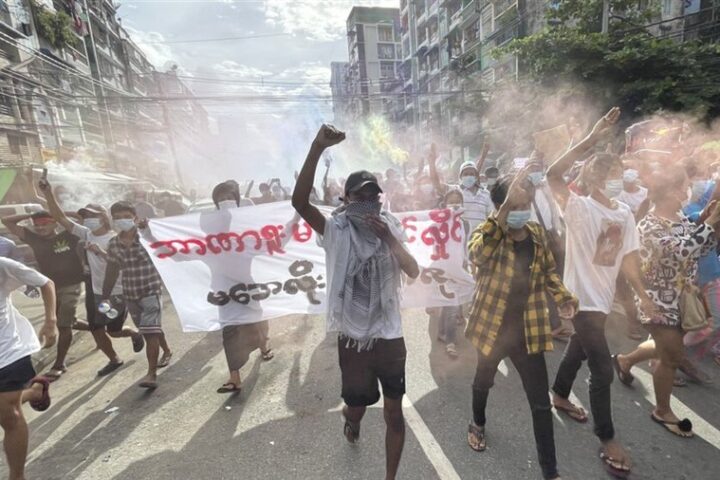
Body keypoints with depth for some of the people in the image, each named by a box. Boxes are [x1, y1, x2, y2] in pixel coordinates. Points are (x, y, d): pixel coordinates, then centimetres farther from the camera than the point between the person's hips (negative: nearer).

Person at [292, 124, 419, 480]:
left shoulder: (391, 227, -2)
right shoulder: (336, 230, -9)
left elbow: (413, 272, -11)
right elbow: (299, 201, -24)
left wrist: (389, 239, -25)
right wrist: (317, 148, -32)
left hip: (390, 336, 2)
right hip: (353, 338, -1)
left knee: (394, 412, 14)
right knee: (357, 406, 20)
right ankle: (351, 418, 59)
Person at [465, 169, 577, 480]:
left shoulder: (537, 234, -3)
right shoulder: (488, 233, -18)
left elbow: (548, 270, 14)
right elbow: (477, 255, -44)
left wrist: (563, 297, -3)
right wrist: (506, 206, -49)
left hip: (528, 330, 2)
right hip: (492, 326, -2)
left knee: (541, 403, 8)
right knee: (484, 380, 23)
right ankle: (478, 424, 53)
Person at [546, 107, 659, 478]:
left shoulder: (624, 214, 5)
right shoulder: (579, 208, -16)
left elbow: (628, 256, 10)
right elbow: (553, 176, -32)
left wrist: (642, 294, 8)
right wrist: (590, 141, -33)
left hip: (603, 298, 7)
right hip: (582, 298, -7)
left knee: (578, 351, 24)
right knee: (603, 371, -2)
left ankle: (560, 396, 48)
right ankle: (608, 440, 18)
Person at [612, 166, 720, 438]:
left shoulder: (680, 219, 4)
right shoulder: (649, 225, -21)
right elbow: (680, 251, -25)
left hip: (682, 298, 8)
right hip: (660, 301, -8)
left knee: (668, 349, 22)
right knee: (673, 358, 6)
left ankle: (625, 360, 46)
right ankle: (662, 412, 27)